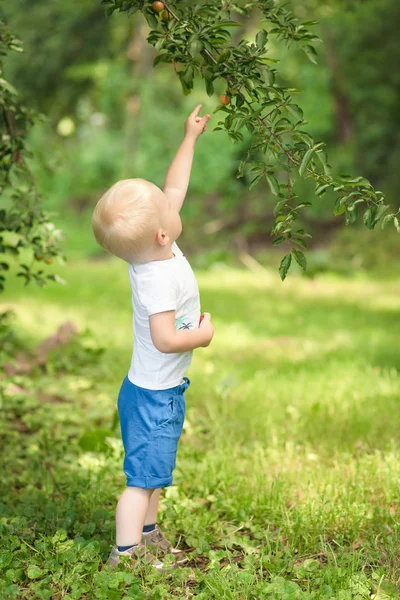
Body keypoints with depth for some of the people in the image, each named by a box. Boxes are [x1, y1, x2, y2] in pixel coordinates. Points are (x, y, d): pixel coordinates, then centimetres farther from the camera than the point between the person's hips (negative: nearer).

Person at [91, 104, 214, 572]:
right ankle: (125, 553, 3)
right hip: (152, 395, -10)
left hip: (162, 391, 10)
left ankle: (146, 534, 37)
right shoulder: (159, 279, -29)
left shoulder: (154, 250, -2)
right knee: (143, 475, -4)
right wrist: (202, 335, -14)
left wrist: (190, 139, 15)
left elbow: (174, 188, 9)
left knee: (154, 472, 22)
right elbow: (165, 339, -31)